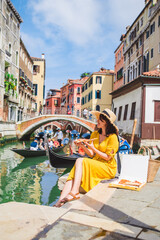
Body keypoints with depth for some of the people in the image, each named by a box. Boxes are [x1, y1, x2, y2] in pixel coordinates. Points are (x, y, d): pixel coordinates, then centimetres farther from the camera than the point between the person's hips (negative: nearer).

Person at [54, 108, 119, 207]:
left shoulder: (112, 137, -7)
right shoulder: (94, 134, 12)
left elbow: (107, 157, -10)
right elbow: (91, 155, 9)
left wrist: (93, 148, -15)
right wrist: (83, 146, -8)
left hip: (108, 168, -6)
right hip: (95, 164, 6)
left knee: (80, 160, -29)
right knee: (72, 175, -23)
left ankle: (74, 192, -34)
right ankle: (60, 202, -32)